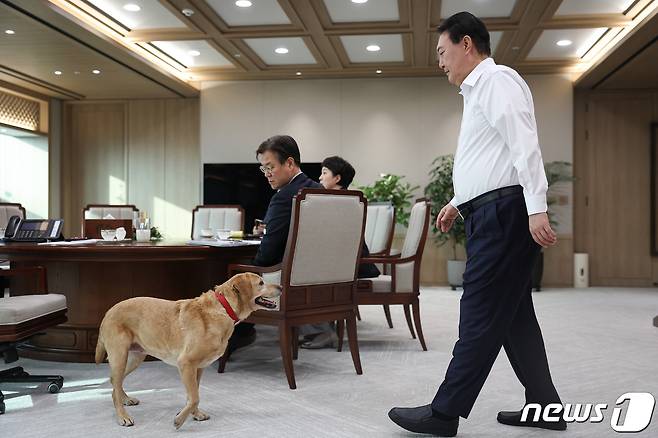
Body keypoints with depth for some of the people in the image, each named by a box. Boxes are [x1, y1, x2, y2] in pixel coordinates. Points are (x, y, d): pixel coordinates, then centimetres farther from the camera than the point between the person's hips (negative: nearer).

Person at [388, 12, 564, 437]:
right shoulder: (478, 91, 24)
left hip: (503, 212, -11)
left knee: (481, 314, -7)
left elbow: (524, 145, -19)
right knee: (513, 313, 11)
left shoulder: (497, 79, -7)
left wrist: (537, 208, -26)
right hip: (490, 214, 11)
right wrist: (460, 201, 34)